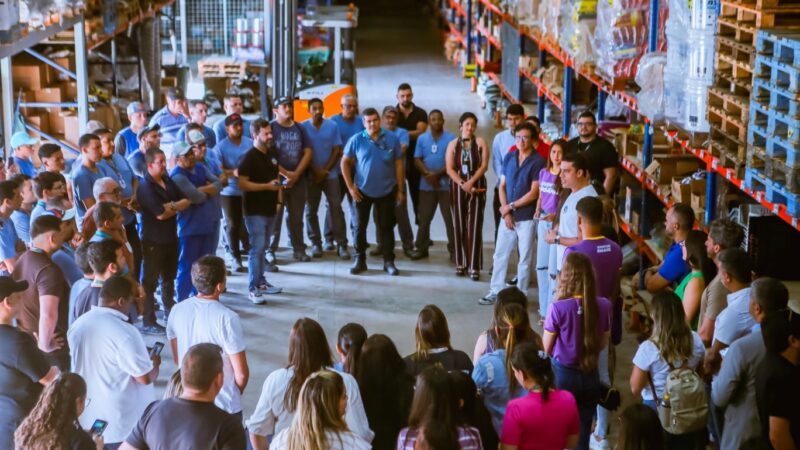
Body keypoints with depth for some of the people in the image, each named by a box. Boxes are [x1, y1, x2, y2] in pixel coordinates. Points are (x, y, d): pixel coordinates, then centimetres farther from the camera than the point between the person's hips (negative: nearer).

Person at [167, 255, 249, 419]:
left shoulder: (177, 311, -8)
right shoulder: (227, 318, -24)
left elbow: (177, 358, 6)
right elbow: (241, 373, -18)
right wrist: (236, 393, 3)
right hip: (224, 406, -5)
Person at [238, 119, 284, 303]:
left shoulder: (272, 154, 11)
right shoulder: (249, 157, -13)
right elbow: (242, 183, -20)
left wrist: (278, 186, 11)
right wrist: (267, 186, -23)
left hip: (270, 209, 7)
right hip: (255, 211, -7)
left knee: (263, 248, 15)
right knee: (257, 249, -9)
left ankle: (261, 282, 24)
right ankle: (253, 289, -5)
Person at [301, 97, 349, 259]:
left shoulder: (332, 126, 1)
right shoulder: (303, 127, -1)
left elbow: (337, 150, 0)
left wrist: (325, 170, -8)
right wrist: (316, 171, -9)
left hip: (331, 174, 0)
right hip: (311, 175, 0)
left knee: (336, 208, -4)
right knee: (311, 210, 4)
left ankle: (341, 244, -3)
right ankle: (316, 243, 14)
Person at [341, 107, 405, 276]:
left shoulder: (392, 139, -2)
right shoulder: (356, 140, -5)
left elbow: (398, 164, 3)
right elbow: (345, 162, 1)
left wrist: (401, 190, 2)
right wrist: (350, 187, -4)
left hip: (387, 191, 0)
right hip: (362, 191, 0)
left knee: (386, 227, 5)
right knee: (360, 226, 6)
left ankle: (389, 261, 12)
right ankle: (360, 260, 17)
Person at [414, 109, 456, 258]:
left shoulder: (451, 138, -2)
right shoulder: (422, 138, 8)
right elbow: (417, 160, 3)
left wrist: (438, 174, -14)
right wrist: (427, 174, -14)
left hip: (447, 185, -3)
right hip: (426, 185, 3)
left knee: (450, 219, -1)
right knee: (424, 218, 8)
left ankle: (454, 250, 5)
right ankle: (422, 248, 18)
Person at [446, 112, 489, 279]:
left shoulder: (480, 143, 4)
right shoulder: (453, 144, 6)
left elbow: (484, 165, -5)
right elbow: (450, 169, -1)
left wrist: (471, 182, -15)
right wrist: (462, 183, -14)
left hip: (477, 187, -2)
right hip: (457, 187, 2)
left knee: (474, 226, -7)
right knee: (459, 226, 3)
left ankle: (474, 266, -8)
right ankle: (461, 263, 11)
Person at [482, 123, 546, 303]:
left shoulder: (538, 162, -8)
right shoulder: (509, 158, 8)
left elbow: (533, 193, -12)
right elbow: (502, 186, 8)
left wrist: (511, 207, -8)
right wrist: (505, 212, -3)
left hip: (526, 218, -5)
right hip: (508, 216, 5)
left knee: (524, 258, 4)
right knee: (500, 255, 8)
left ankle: (521, 294, 13)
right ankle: (495, 291, 15)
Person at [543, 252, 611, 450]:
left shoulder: (558, 308, -20)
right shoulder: (604, 306, -9)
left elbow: (547, 348, -9)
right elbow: (603, 343, 3)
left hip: (563, 374, -3)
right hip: (591, 376, 3)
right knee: (582, 433, 13)